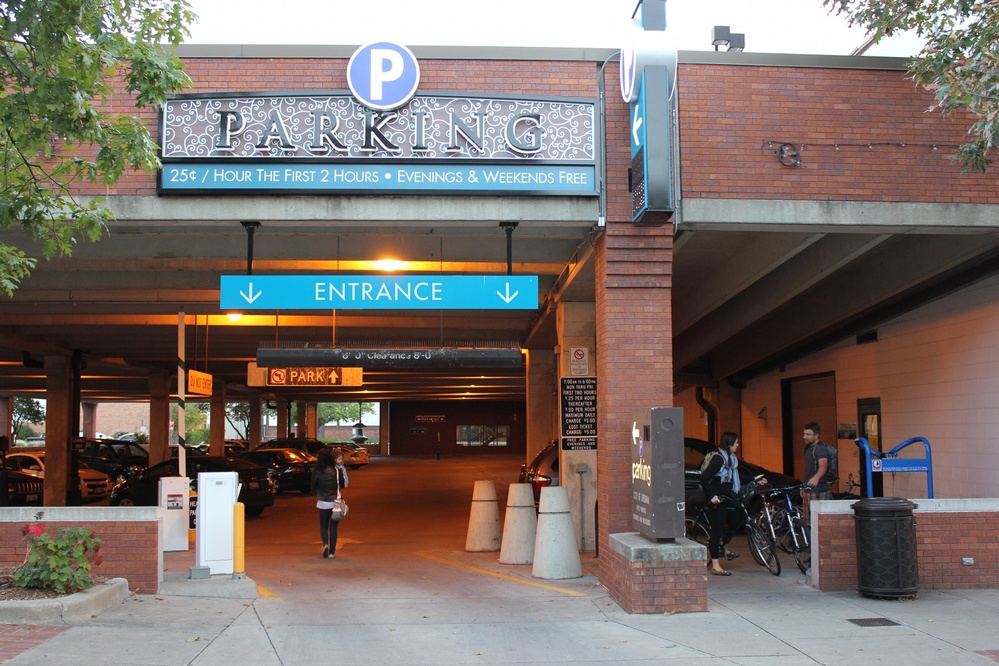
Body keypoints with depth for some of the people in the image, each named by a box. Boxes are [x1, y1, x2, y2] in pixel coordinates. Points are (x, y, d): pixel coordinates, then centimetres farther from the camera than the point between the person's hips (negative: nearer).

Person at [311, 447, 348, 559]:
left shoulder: (316, 473, -9)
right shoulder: (337, 471, -9)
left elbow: (313, 489, 0)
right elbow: (342, 486, 2)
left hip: (322, 503, 0)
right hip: (335, 503, 0)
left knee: (323, 526, 15)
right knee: (333, 527, 10)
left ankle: (325, 544, -12)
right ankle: (332, 552, 9)